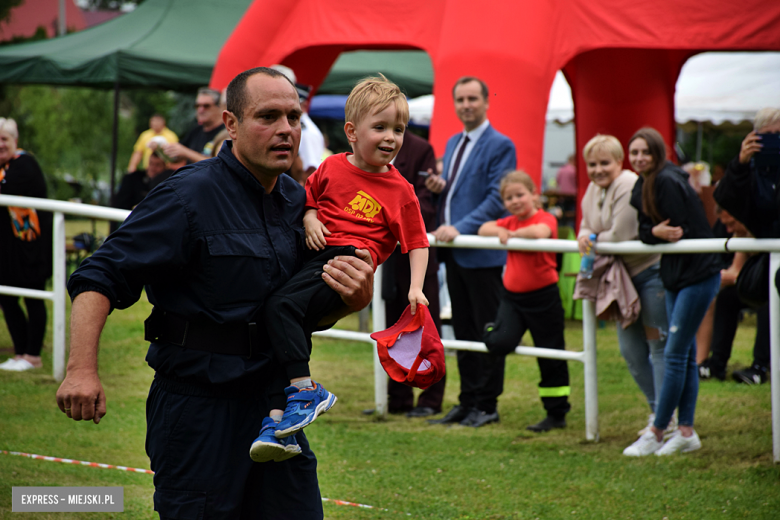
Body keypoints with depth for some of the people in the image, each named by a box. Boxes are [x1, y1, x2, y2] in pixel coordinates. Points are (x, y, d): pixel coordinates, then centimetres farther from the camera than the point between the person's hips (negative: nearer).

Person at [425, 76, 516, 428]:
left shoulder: (500, 146, -8)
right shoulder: (453, 143, 18)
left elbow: (498, 199, -15)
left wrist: (460, 228, -22)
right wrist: (439, 188, 3)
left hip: (483, 254, -8)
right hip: (454, 253, 8)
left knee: (487, 332, -2)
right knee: (463, 331, 11)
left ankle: (486, 405, 3)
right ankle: (468, 402, 17)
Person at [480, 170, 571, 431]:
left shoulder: (546, 218, -11)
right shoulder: (510, 222, 10)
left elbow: (540, 232, -33)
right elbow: (484, 229, 2)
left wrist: (512, 234, -23)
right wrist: (500, 231, -17)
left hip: (543, 297, -5)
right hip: (512, 295, 5)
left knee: (551, 358, 5)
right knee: (499, 344, -18)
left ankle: (557, 414, 14)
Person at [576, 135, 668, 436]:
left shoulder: (629, 186, -19)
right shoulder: (592, 190, 9)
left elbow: (622, 235, -24)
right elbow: (587, 227, 18)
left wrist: (595, 240, -7)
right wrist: (584, 237, -5)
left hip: (652, 272, -9)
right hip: (623, 277, 9)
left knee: (658, 345, -5)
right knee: (631, 350, 11)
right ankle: (656, 410, 25)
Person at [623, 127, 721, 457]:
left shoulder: (667, 182, -18)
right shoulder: (641, 188, 10)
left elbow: (683, 232, -20)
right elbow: (642, 231, 5)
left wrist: (660, 234, -9)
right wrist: (655, 232, -14)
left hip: (698, 275, -9)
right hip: (675, 277, 9)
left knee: (675, 353, -6)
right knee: (685, 354, 11)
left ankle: (656, 434, -1)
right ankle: (686, 433, 16)